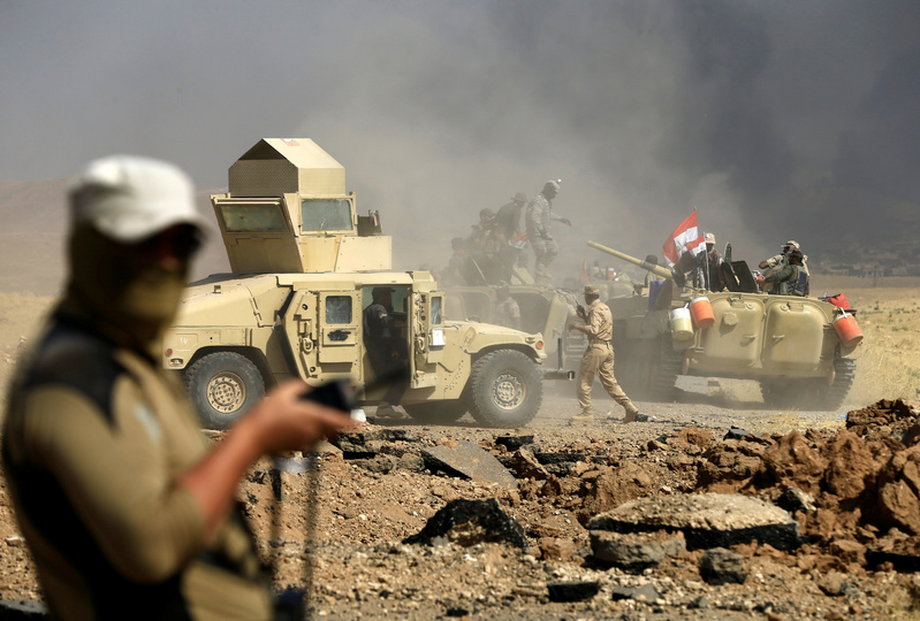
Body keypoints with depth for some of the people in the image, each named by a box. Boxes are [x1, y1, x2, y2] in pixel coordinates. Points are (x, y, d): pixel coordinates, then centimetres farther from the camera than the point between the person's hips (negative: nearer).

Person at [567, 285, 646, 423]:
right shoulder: (605, 308, 19)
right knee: (610, 381, 10)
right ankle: (631, 409, 1)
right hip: (608, 348, 9)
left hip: (596, 348, -9)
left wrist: (577, 326, -16)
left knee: (583, 381, -1)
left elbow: (593, 330, -25)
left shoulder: (596, 310, -12)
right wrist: (584, 317, 22)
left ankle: (587, 412, -2)